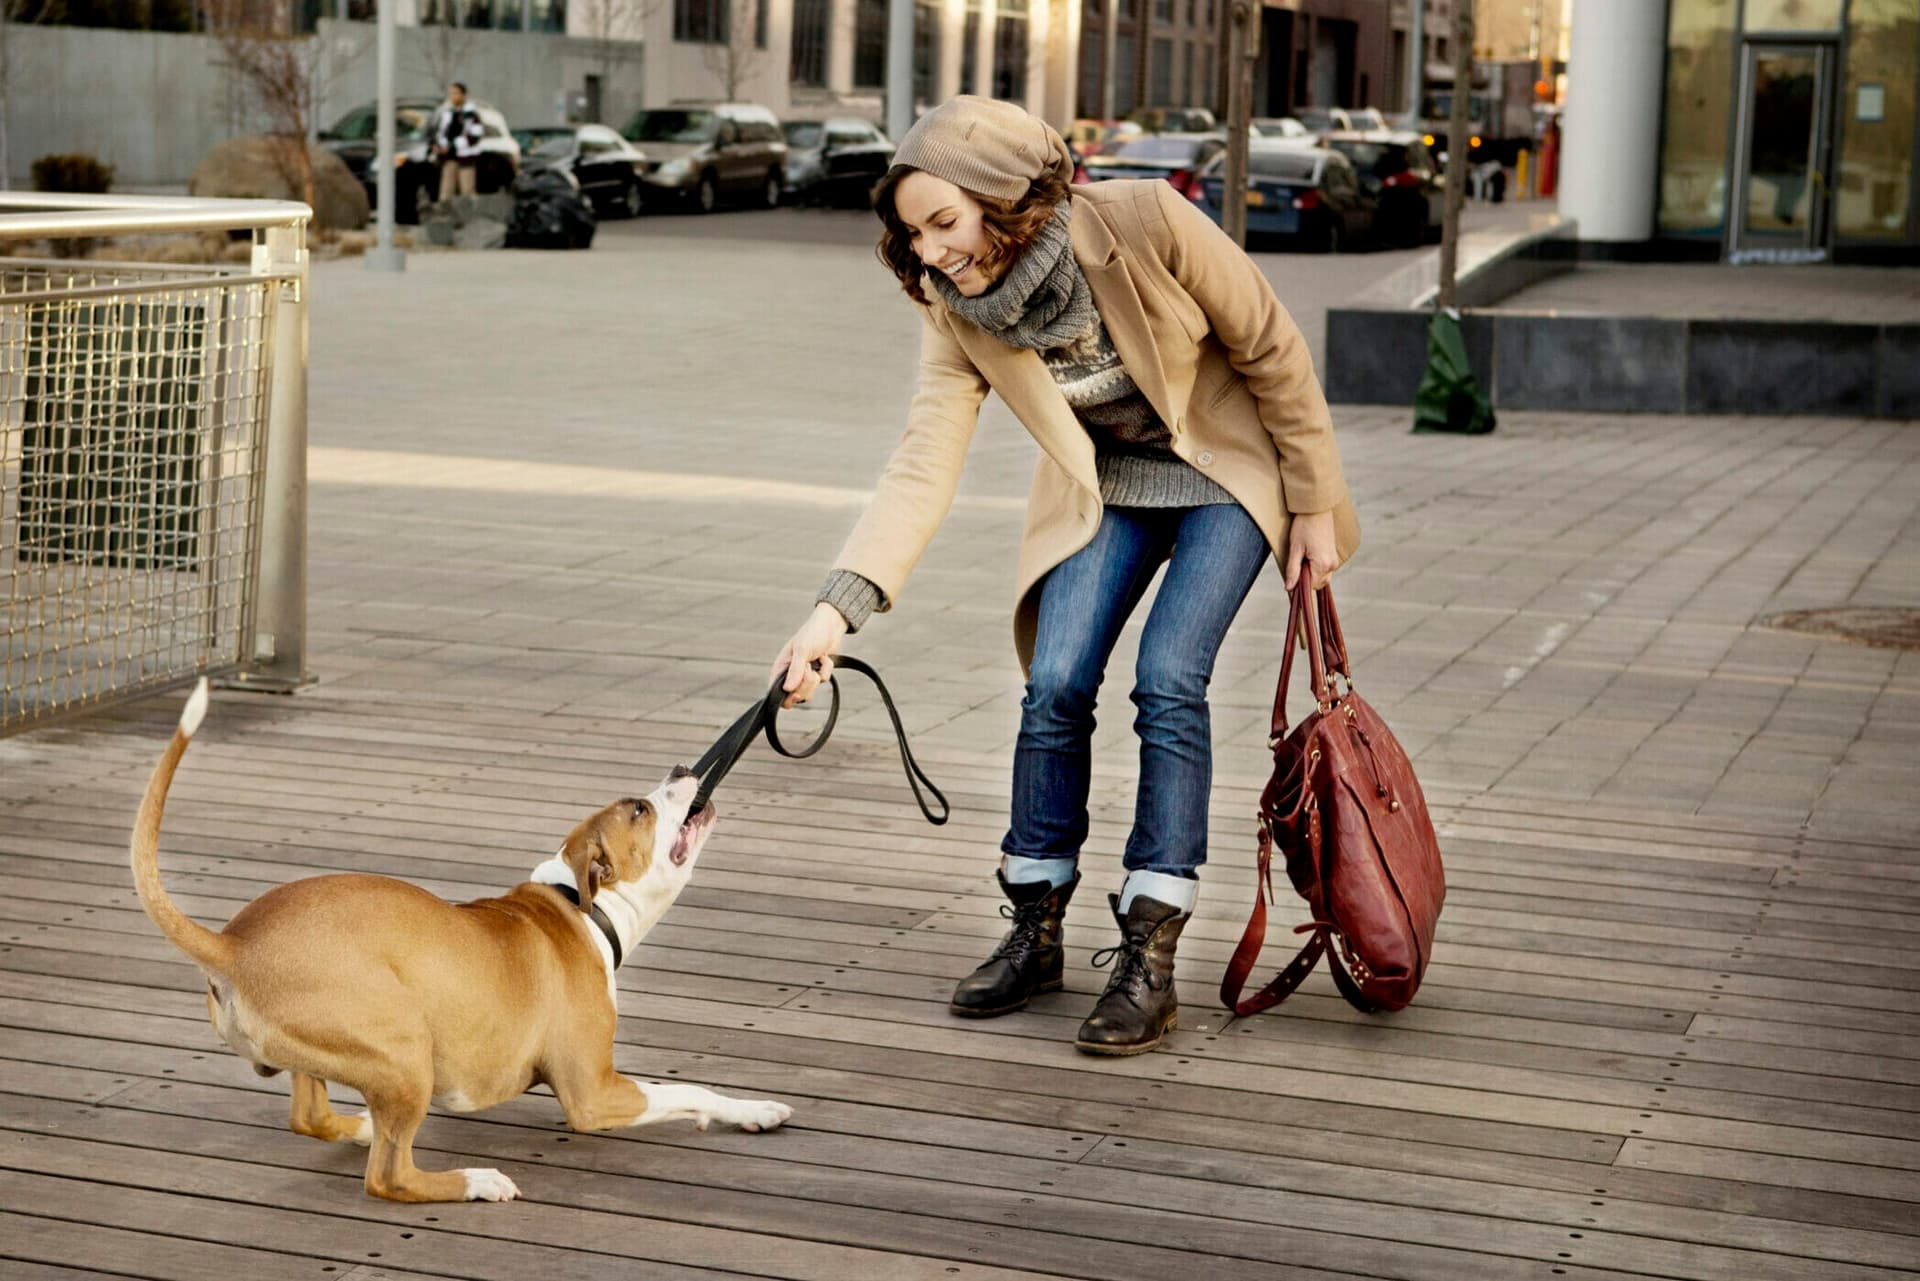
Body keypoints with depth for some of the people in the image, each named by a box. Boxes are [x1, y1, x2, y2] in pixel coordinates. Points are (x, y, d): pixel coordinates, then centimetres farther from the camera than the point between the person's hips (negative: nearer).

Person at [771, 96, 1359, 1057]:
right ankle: (1034, 934, 7)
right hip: (1105, 486, 4)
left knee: (1168, 680, -18)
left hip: (1228, 473, -4)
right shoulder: (957, 313, -18)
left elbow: (1271, 350, -19)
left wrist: (1314, 504, -12)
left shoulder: (1144, 224, -31)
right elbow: (922, 466, -24)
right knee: (1055, 684, -10)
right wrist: (838, 607, -37)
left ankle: (1150, 958, -12)